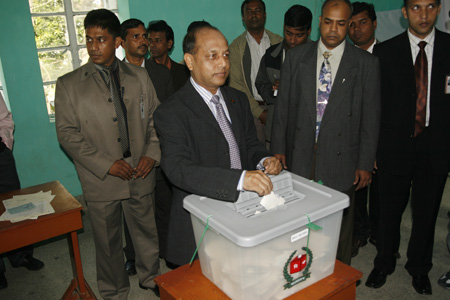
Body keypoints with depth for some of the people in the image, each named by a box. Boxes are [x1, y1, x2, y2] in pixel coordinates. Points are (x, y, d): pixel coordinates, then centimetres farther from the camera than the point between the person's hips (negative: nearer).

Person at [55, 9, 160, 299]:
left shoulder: (139, 76, 4)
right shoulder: (69, 84, -3)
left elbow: (155, 118, 7)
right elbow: (67, 134, -6)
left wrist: (152, 153, -7)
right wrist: (107, 164, -14)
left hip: (141, 175, 2)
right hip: (101, 180, -1)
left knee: (147, 232, 16)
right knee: (108, 242, 14)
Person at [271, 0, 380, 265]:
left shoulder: (366, 63, 0)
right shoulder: (296, 57, 4)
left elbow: (371, 116, 0)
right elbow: (283, 106, 5)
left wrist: (365, 164, -2)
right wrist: (278, 150, 2)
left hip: (340, 159, -1)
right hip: (299, 155, 1)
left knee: (340, 223, 10)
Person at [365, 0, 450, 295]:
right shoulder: (385, 51, -2)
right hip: (395, 147, -1)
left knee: (426, 213, 15)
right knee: (389, 211, 12)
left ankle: (419, 267, 39)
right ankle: (384, 263, 36)